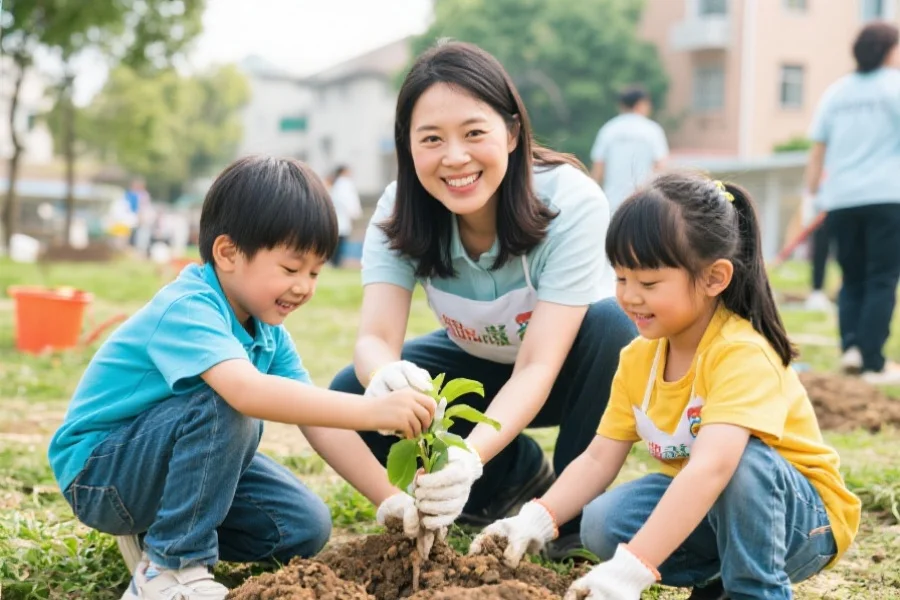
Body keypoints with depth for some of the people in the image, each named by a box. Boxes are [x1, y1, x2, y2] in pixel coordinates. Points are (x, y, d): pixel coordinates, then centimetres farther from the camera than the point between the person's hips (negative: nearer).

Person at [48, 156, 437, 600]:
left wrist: (393, 501, -17)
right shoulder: (187, 309, -29)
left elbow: (318, 422, -7)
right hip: (98, 472, -8)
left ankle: (155, 524, 11)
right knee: (224, 409, -33)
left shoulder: (268, 331, -2)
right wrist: (371, 411, -51)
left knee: (305, 527, -2)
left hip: (167, 460, 8)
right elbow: (247, 390, -48)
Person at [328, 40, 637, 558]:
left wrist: (470, 457, -54)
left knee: (609, 323, -36)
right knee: (354, 395, -20)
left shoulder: (572, 203, -32)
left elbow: (538, 367, -37)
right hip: (481, 366, 4)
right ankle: (520, 477, 1)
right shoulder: (399, 213, -21)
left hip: (567, 369, -3)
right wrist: (385, 375, -56)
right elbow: (376, 337, -30)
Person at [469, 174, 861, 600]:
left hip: (803, 515, -6)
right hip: (702, 505, 6)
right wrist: (538, 518, -25)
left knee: (741, 458, -37)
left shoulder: (742, 354, -29)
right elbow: (599, 459, -6)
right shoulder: (637, 359, -4)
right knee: (602, 523, -19)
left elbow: (712, 468, -43)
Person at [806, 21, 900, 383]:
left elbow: (818, 146, 10)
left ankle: (850, 345, -1)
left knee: (852, 278, 15)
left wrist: (814, 185, 17)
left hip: (841, 199, 4)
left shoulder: (836, 91, 11)